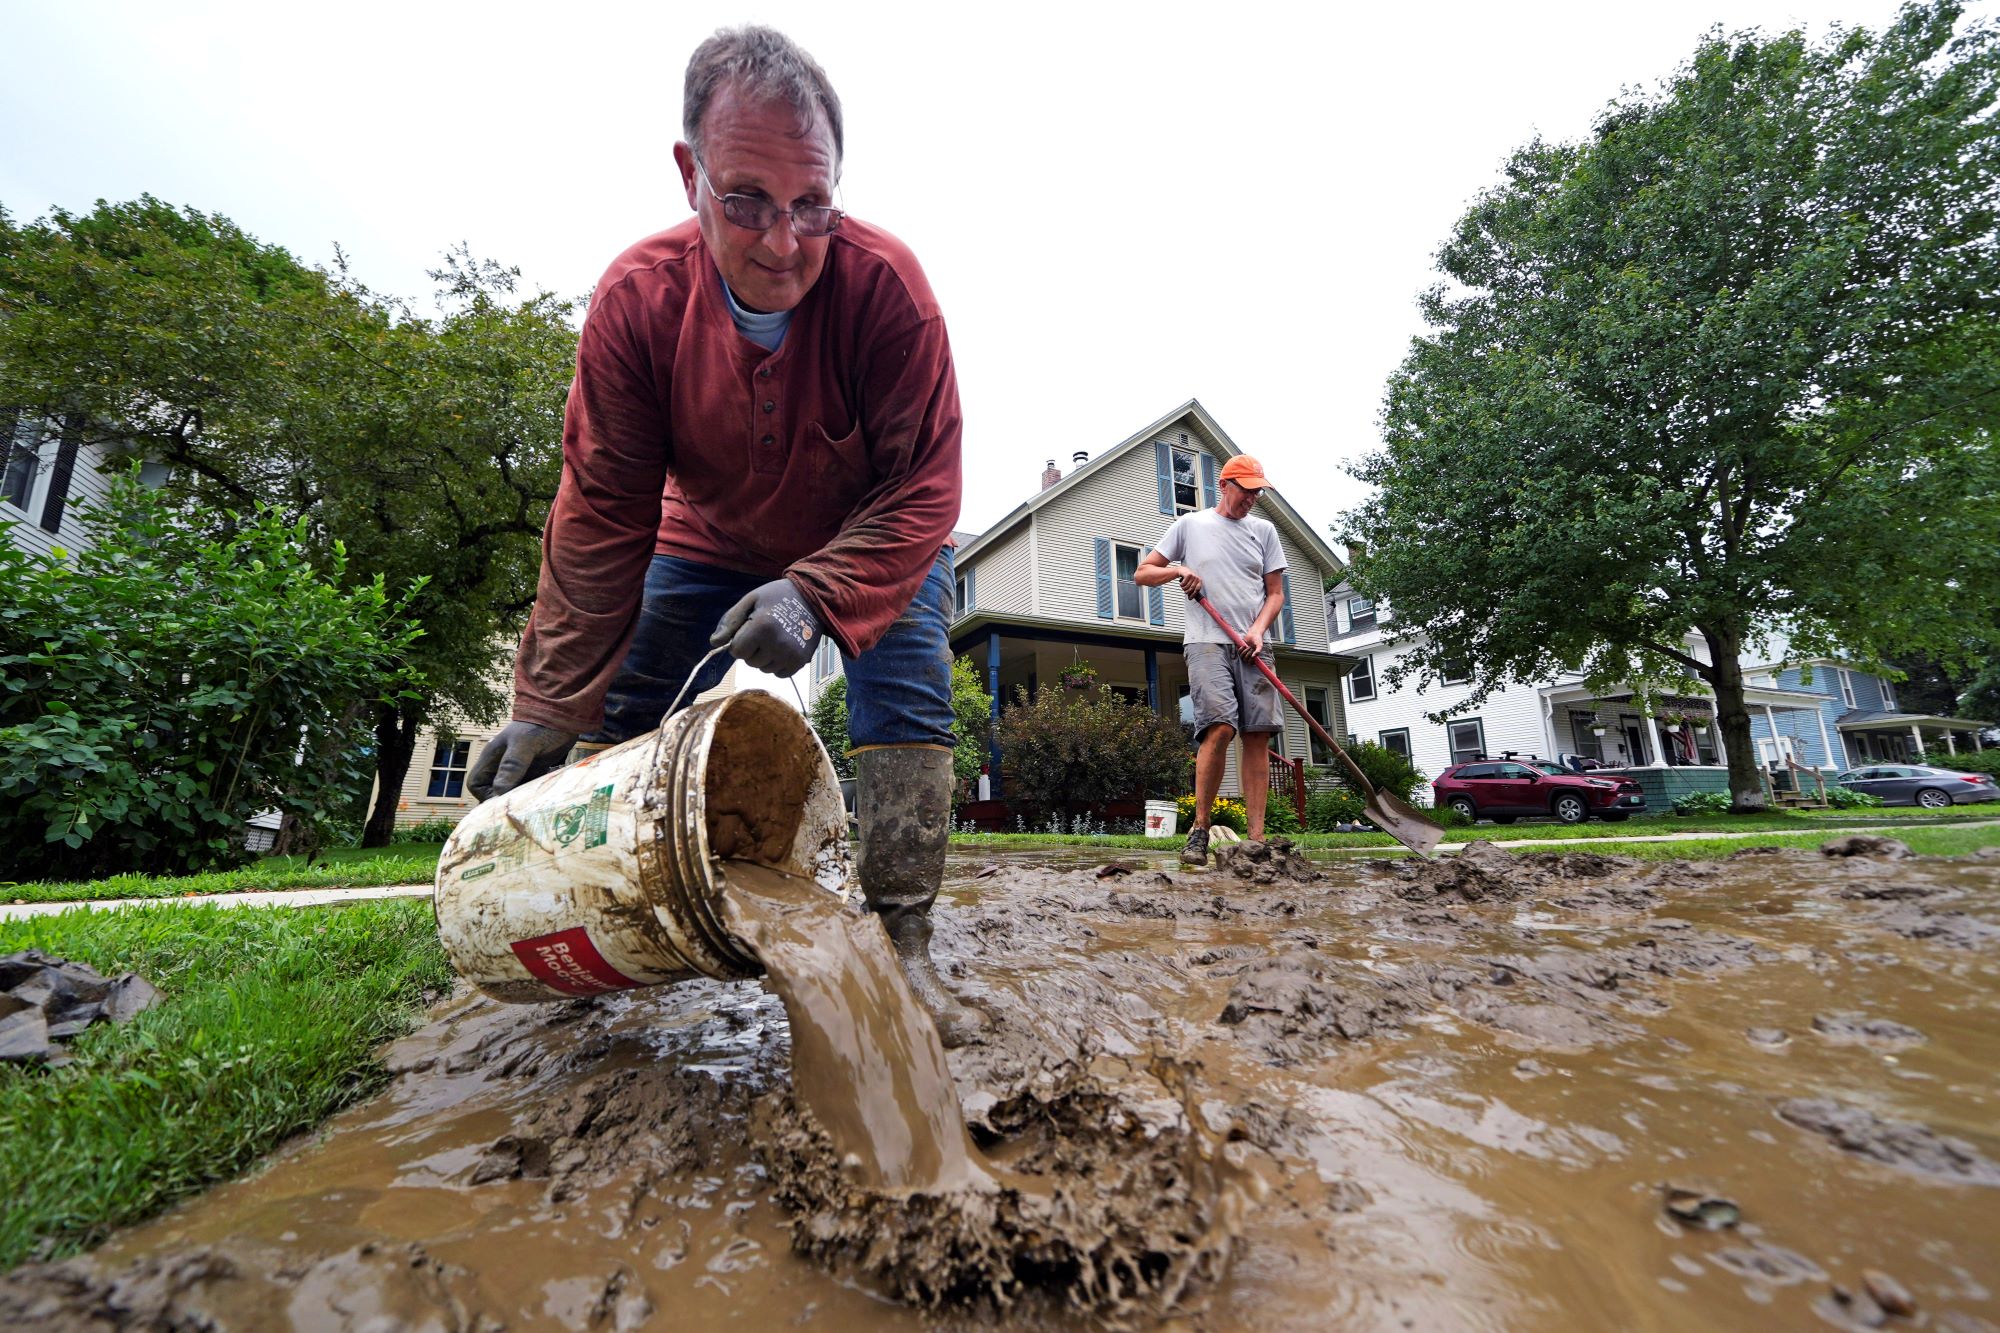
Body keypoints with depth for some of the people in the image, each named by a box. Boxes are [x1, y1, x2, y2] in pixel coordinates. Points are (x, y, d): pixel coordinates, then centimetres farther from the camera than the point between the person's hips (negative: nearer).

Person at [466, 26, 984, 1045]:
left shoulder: (885, 283, -29)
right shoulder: (636, 298, -22)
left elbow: (922, 491, -29)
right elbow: (602, 516, -19)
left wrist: (815, 594, -45)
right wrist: (548, 708, -19)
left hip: (873, 543, -2)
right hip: (712, 543, 3)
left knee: (907, 700, -22)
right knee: (626, 713, 0)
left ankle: (900, 949, -12)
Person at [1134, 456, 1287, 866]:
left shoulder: (1263, 530, 18)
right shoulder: (1190, 524, 12)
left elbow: (1275, 593, 15)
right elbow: (1143, 573, 14)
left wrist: (1258, 630, -3)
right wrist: (1178, 570, -5)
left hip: (1252, 648, 4)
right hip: (1207, 642, -3)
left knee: (1258, 736, -4)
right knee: (1220, 727, -20)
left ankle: (1257, 840, 0)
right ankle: (1200, 830, -8)